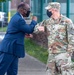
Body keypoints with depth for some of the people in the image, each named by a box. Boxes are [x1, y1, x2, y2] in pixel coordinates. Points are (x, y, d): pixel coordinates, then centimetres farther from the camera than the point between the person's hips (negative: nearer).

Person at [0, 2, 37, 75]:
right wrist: (34, 21, 0)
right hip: (9, 49, -11)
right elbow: (30, 29, -16)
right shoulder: (19, 19, -16)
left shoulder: (16, 17, 17)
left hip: (12, 49, 11)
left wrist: (25, 33, 9)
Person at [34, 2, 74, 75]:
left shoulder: (67, 21, -6)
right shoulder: (47, 22, 9)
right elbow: (34, 29, 13)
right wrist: (38, 28, -11)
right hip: (51, 54, 6)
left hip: (63, 54, -6)